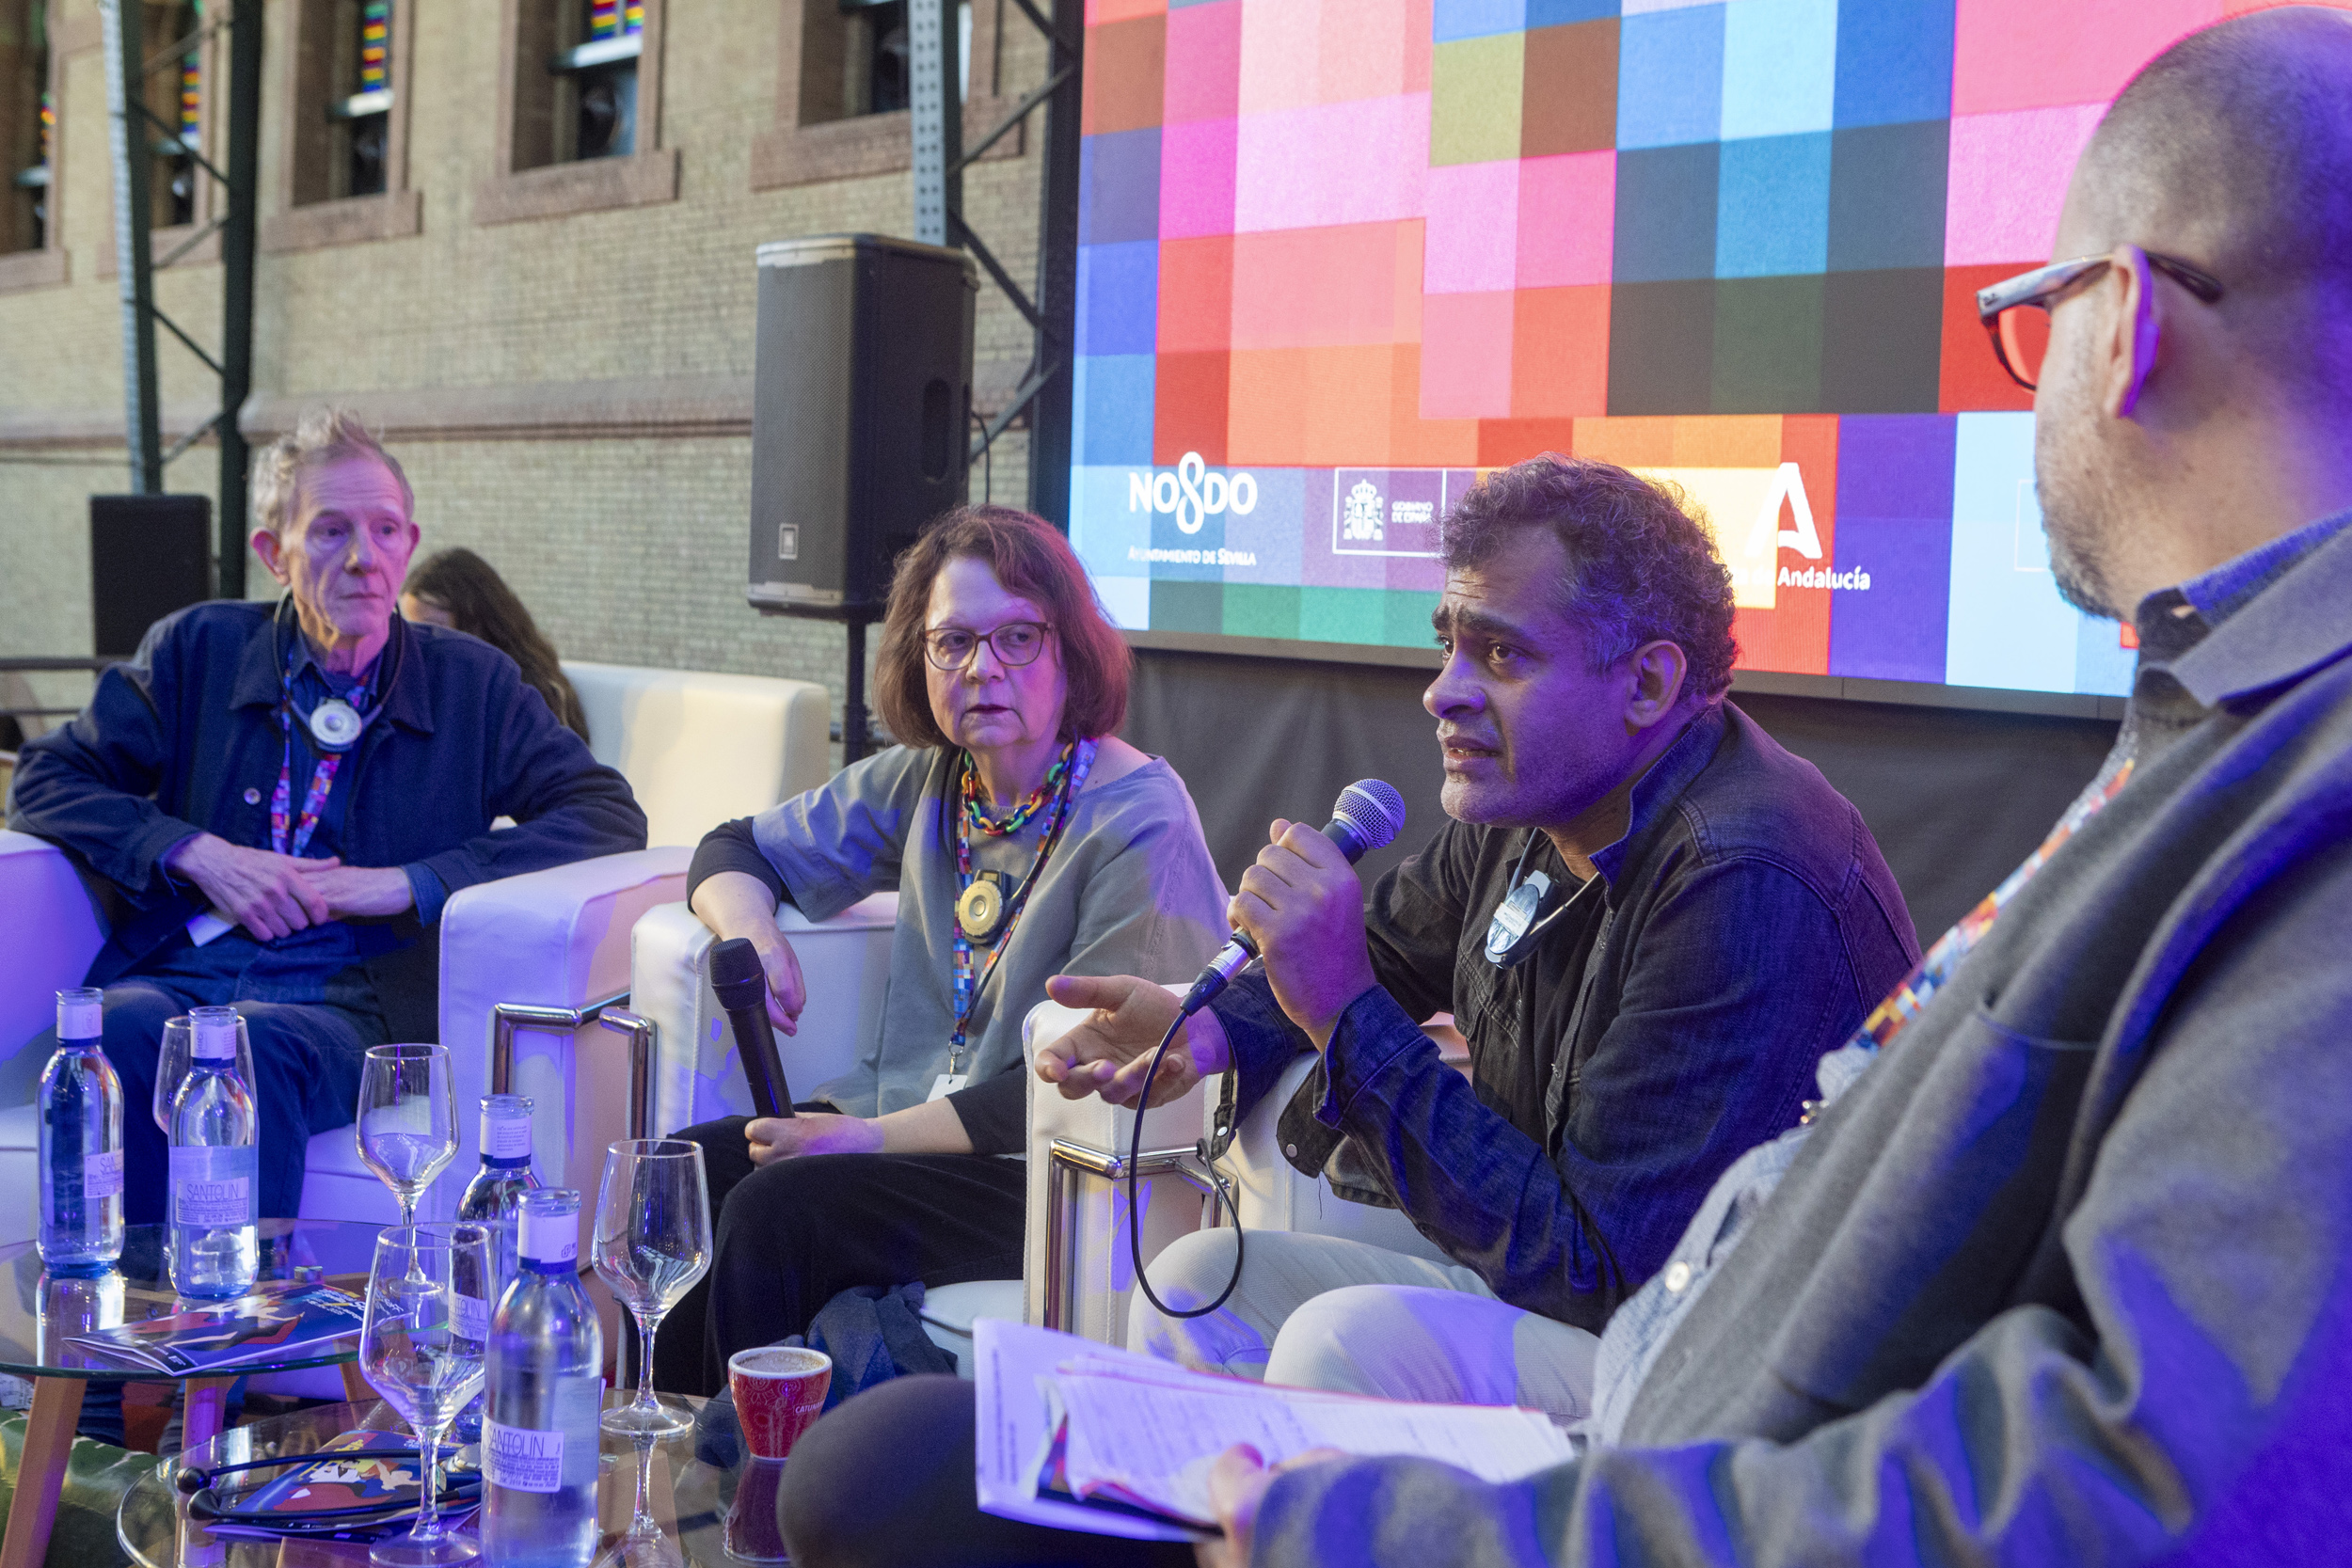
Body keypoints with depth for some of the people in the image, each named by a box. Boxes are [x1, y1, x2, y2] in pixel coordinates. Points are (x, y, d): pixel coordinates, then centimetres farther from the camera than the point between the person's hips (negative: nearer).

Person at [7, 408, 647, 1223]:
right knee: (120, 1033, -34)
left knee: (255, 1046, -36)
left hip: (344, 1003, -1)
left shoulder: (471, 683, 14)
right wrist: (196, 853, -4)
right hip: (178, 974, 2)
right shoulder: (200, 649, 16)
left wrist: (411, 881, -7)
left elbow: (611, 815, 4)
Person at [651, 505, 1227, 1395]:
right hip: (912, 1121, 7)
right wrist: (750, 930, -5)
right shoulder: (926, 782, 7)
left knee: (777, 1212, -26)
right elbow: (736, 849, 20)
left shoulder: (1140, 823, -15)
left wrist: (868, 1137, -20)